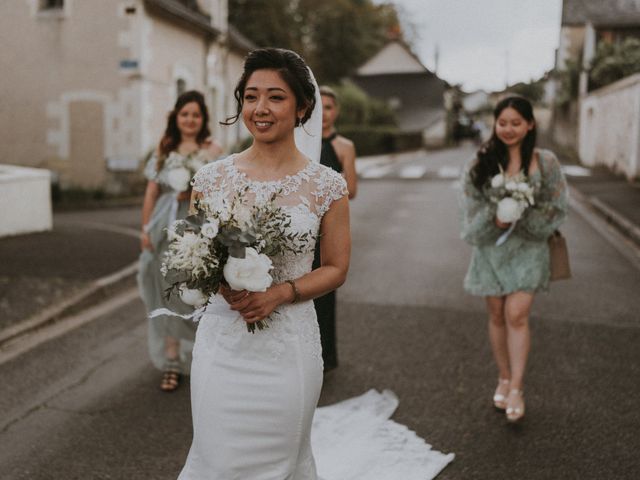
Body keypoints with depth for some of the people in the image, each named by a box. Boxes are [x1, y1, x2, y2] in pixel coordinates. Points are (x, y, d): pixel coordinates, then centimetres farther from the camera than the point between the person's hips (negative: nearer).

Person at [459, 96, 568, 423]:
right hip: (490, 246, 2)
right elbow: (471, 206, 0)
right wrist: (494, 218, -18)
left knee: (516, 315, -9)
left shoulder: (545, 162, -3)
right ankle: (503, 380, 26)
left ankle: (516, 389, 1)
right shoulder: (482, 162, 0)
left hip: (527, 248, -2)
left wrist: (520, 218, -15)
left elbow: (556, 208, -2)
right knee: (497, 316, 9)